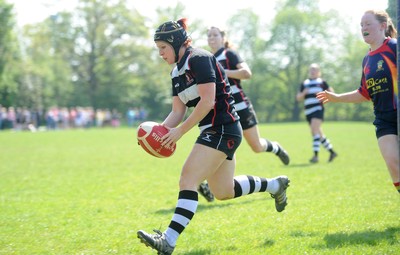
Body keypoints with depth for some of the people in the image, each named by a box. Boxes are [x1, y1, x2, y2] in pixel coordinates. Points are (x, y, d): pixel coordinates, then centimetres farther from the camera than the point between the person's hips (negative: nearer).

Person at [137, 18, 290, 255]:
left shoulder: (199, 59, -14)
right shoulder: (177, 73, 14)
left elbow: (207, 102, -21)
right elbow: (178, 111, 11)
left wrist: (180, 131, -19)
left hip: (223, 130, -10)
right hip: (214, 132, 10)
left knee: (188, 180, -18)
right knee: (224, 192, 16)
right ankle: (275, 184, 34)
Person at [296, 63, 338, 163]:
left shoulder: (321, 82, 7)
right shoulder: (304, 83, 18)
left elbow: (331, 92, 8)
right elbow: (298, 98, 16)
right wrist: (303, 93, -4)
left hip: (318, 109, -6)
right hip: (308, 112, 6)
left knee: (315, 130, -21)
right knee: (319, 134, 9)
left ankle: (316, 155, -23)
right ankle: (332, 152, 23)